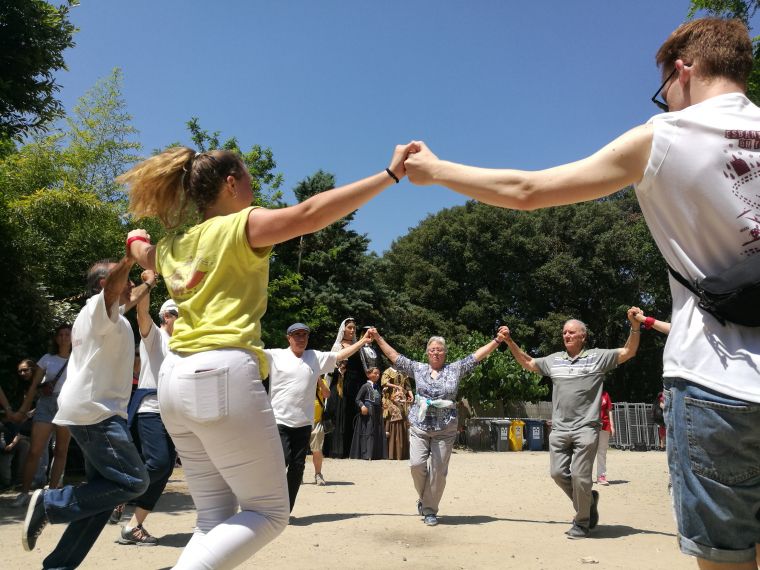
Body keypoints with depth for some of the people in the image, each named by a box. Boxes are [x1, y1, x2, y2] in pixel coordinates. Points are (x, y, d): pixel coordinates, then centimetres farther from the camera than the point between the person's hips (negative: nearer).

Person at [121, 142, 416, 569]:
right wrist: (391, 174, -16)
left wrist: (137, 239, 64)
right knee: (270, 512, 3)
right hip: (223, 375, -8)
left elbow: (146, 255, 41)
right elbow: (310, 214, -17)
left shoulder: (172, 247, 18)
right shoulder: (240, 227, -2)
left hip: (176, 380, 8)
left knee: (216, 518, 14)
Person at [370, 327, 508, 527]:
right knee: (417, 464, -8)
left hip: (445, 430, -1)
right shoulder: (418, 368, 7)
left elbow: (478, 354, 0)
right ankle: (423, 497, 22)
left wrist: (497, 340, -8)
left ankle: (430, 510, 17)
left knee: (438, 470, 0)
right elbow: (394, 356, 8)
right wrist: (378, 338, 5)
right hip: (419, 427, 1)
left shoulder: (455, 369, 5)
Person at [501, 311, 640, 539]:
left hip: (586, 428, -4)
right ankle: (588, 500, 29)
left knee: (579, 475, -6)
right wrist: (510, 342, 18)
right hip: (559, 429, 5)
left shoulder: (598, 356, 3)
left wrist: (635, 326, -16)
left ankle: (582, 522, 16)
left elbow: (629, 352, -1)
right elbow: (527, 363, 24)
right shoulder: (554, 359, 14)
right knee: (558, 473, 3)